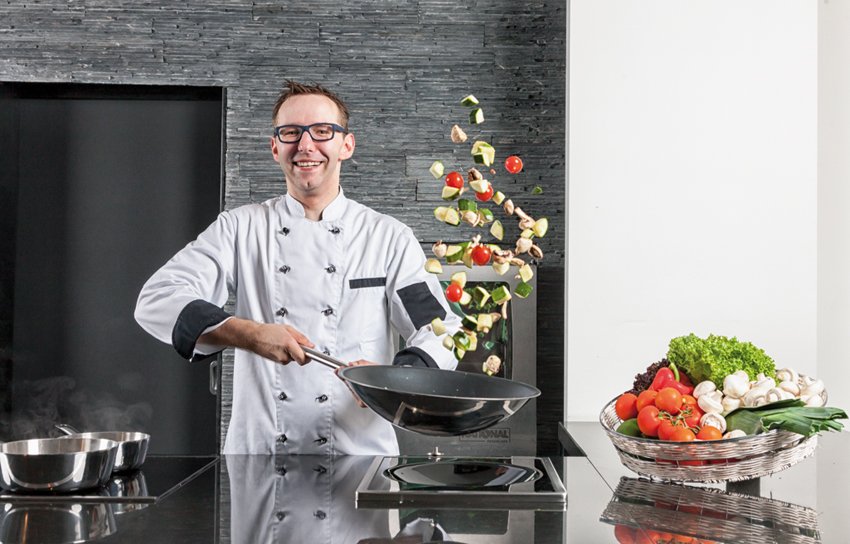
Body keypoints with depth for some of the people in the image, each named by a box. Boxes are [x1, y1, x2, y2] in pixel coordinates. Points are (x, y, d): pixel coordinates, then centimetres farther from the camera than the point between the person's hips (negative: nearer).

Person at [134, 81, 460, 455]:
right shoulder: (240, 228, 9)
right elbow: (157, 299, 0)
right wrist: (251, 334, -16)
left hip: (360, 451, 0)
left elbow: (441, 332, 3)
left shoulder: (389, 237, 7)